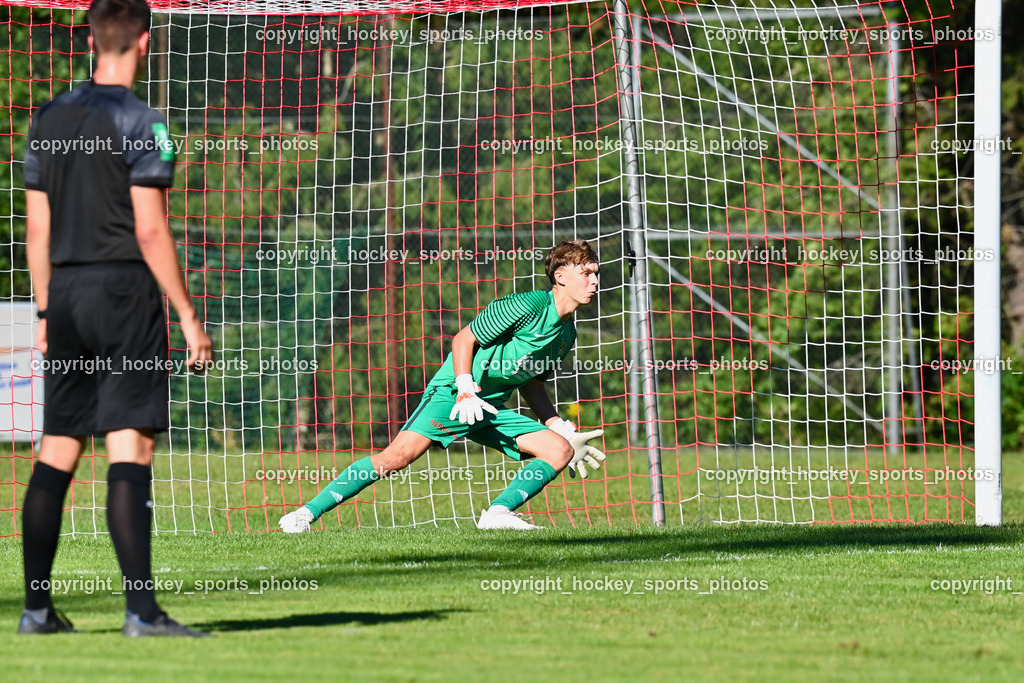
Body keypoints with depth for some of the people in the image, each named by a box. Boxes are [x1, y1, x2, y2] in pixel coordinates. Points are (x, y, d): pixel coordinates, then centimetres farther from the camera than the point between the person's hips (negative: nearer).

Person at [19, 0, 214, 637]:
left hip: (67, 293, 7)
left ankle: (37, 606, 14)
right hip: (124, 289, -7)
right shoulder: (138, 122, -9)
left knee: (57, 451, 11)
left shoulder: (50, 119, 12)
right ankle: (142, 608, -15)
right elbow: (150, 231, -13)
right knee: (131, 447, -10)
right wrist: (189, 317, -10)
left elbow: (37, 228, 15)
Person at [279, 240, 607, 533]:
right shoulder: (530, 305, -14)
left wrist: (563, 430, 17)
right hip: (454, 392, -8)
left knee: (560, 450, -8)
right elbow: (464, 338, -12)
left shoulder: (567, 333, 11)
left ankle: (498, 513, -16)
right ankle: (307, 513, -18)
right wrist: (466, 391, -22)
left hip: (491, 408, 8)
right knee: (400, 454, -23)